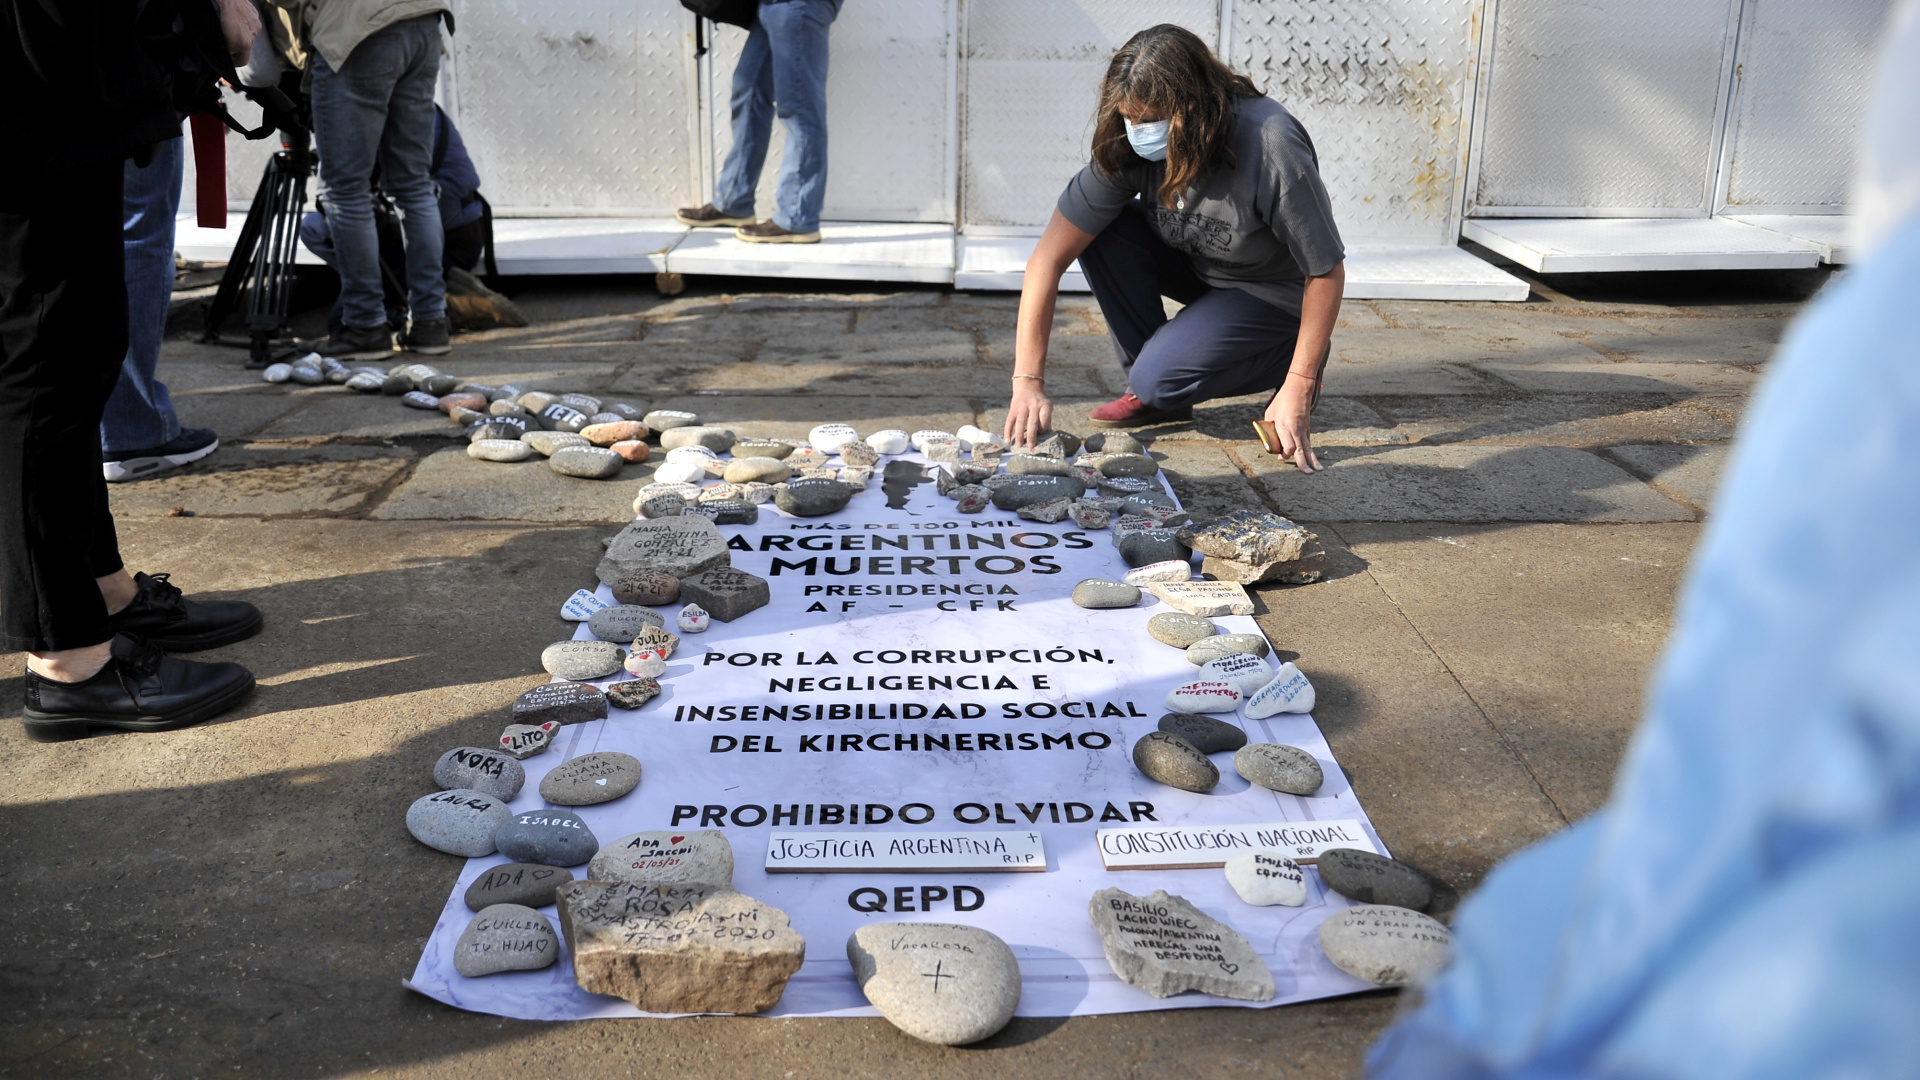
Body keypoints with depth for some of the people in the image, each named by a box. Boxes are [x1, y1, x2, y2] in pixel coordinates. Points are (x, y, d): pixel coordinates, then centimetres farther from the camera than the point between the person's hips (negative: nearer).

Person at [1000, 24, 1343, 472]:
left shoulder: (1272, 149, -34)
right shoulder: (1127, 148, -21)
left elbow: (1327, 272, -24)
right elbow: (1050, 257, -23)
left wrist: (1298, 390, -24)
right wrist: (1027, 382, -29)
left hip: (1272, 291, -5)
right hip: (1193, 264, 5)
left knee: (1159, 379, -26)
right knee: (1100, 231, -22)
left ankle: (1290, 360, 1)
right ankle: (1153, 390, -6)